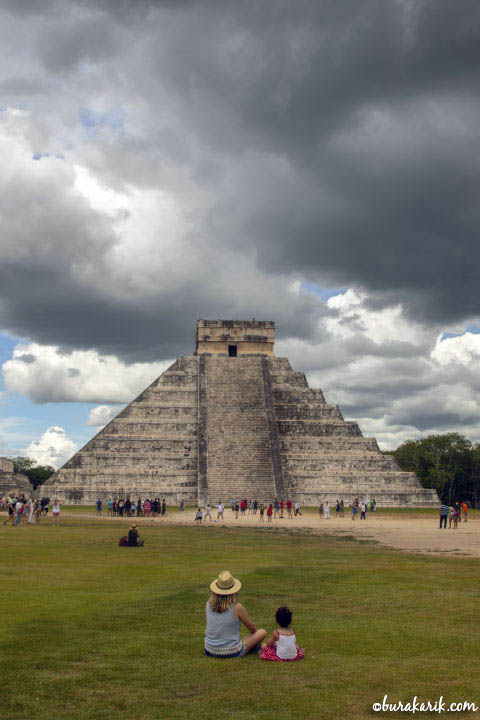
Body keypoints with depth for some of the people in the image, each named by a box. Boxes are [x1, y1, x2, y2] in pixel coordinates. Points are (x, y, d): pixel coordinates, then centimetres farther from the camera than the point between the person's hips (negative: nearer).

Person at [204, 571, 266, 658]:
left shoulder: (208, 604, -9)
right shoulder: (237, 607, -20)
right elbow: (253, 628, -4)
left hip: (210, 651, 5)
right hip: (232, 652, -4)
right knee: (263, 632, 14)